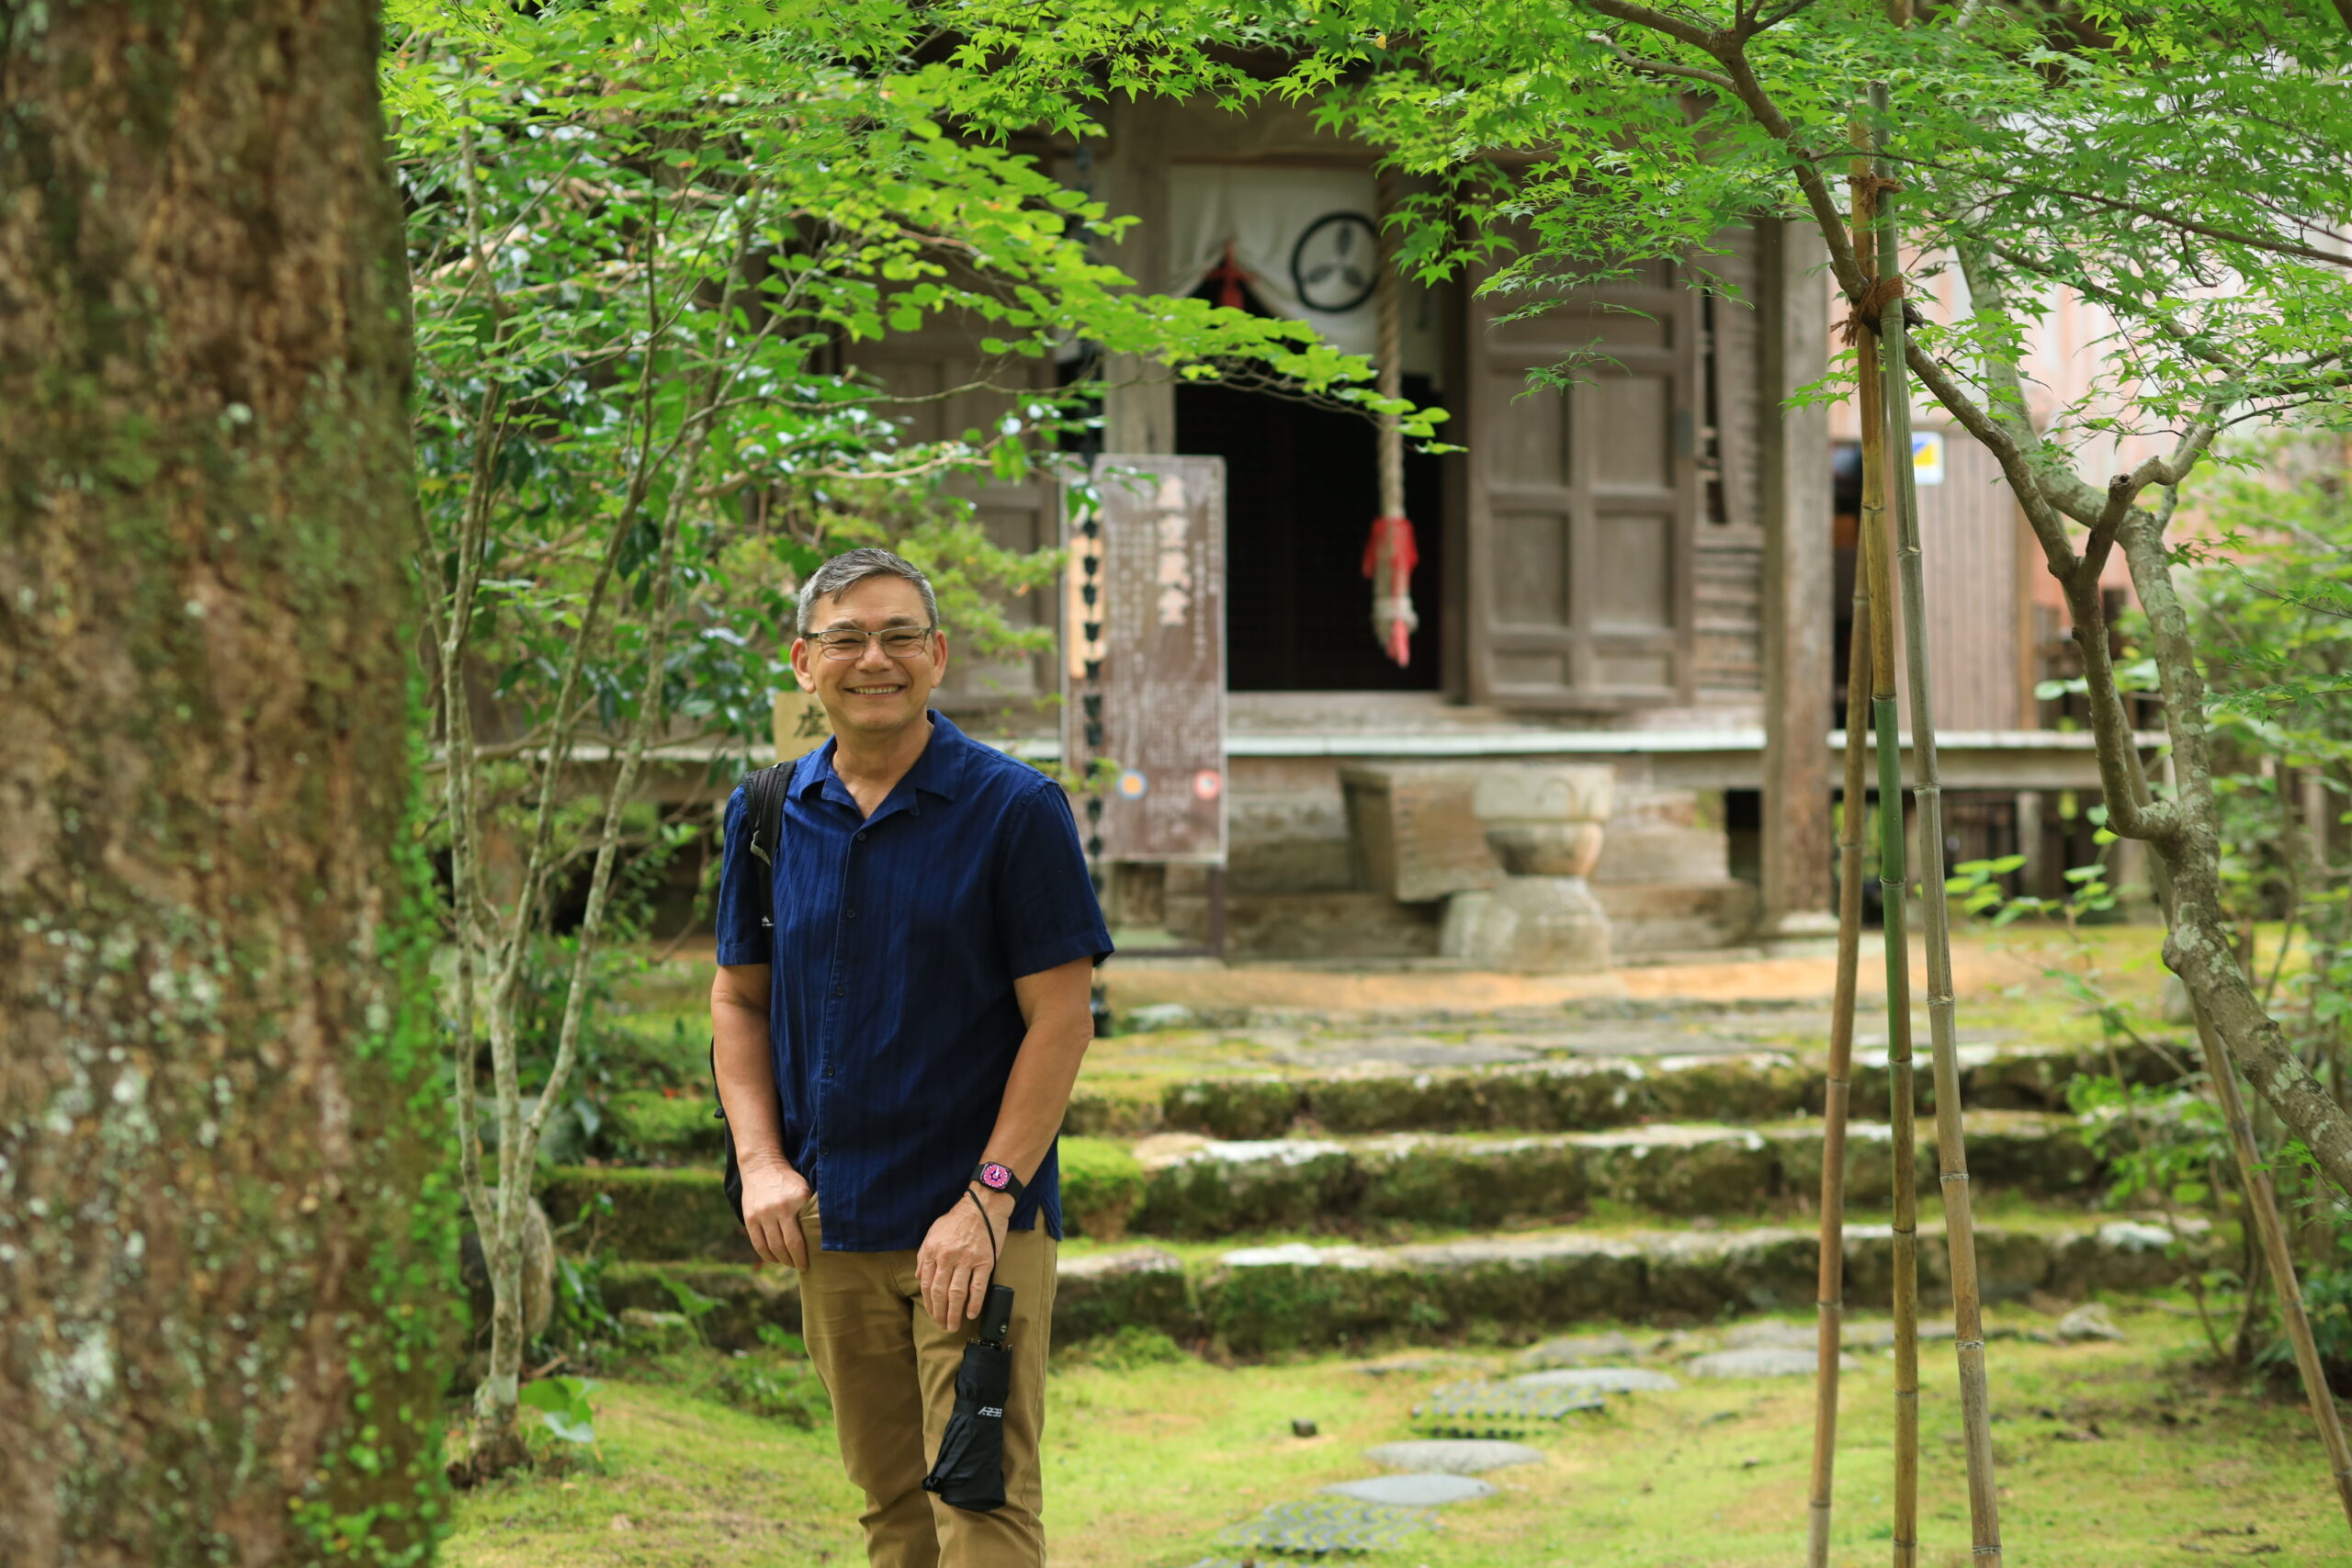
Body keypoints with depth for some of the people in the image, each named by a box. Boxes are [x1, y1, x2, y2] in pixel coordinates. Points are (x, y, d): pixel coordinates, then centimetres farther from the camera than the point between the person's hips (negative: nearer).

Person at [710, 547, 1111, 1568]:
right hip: (831, 1221, 5)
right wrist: (761, 1161, 0)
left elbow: (1060, 1017, -9)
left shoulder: (1016, 811, -6)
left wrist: (988, 1197, -15)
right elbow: (738, 997, 15)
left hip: (979, 1225, -5)